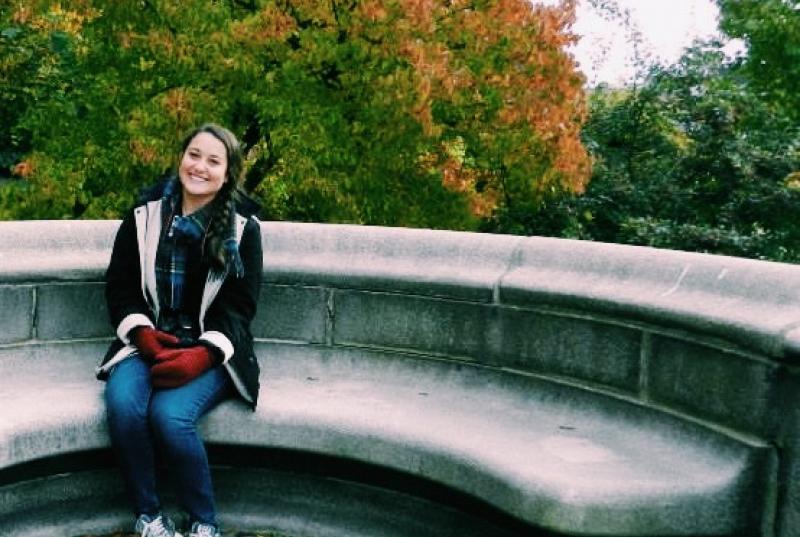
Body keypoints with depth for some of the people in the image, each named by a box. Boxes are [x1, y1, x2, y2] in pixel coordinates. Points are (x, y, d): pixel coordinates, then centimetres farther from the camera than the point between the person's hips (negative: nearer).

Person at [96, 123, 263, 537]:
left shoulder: (242, 227, 0)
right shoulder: (145, 214, 7)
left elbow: (239, 305, -3)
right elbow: (119, 286, 8)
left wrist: (203, 354, -19)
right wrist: (143, 333, -11)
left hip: (211, 350, -2)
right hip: (149, 341, 3)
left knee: (169, 414, -30)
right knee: (122, 404, -28)